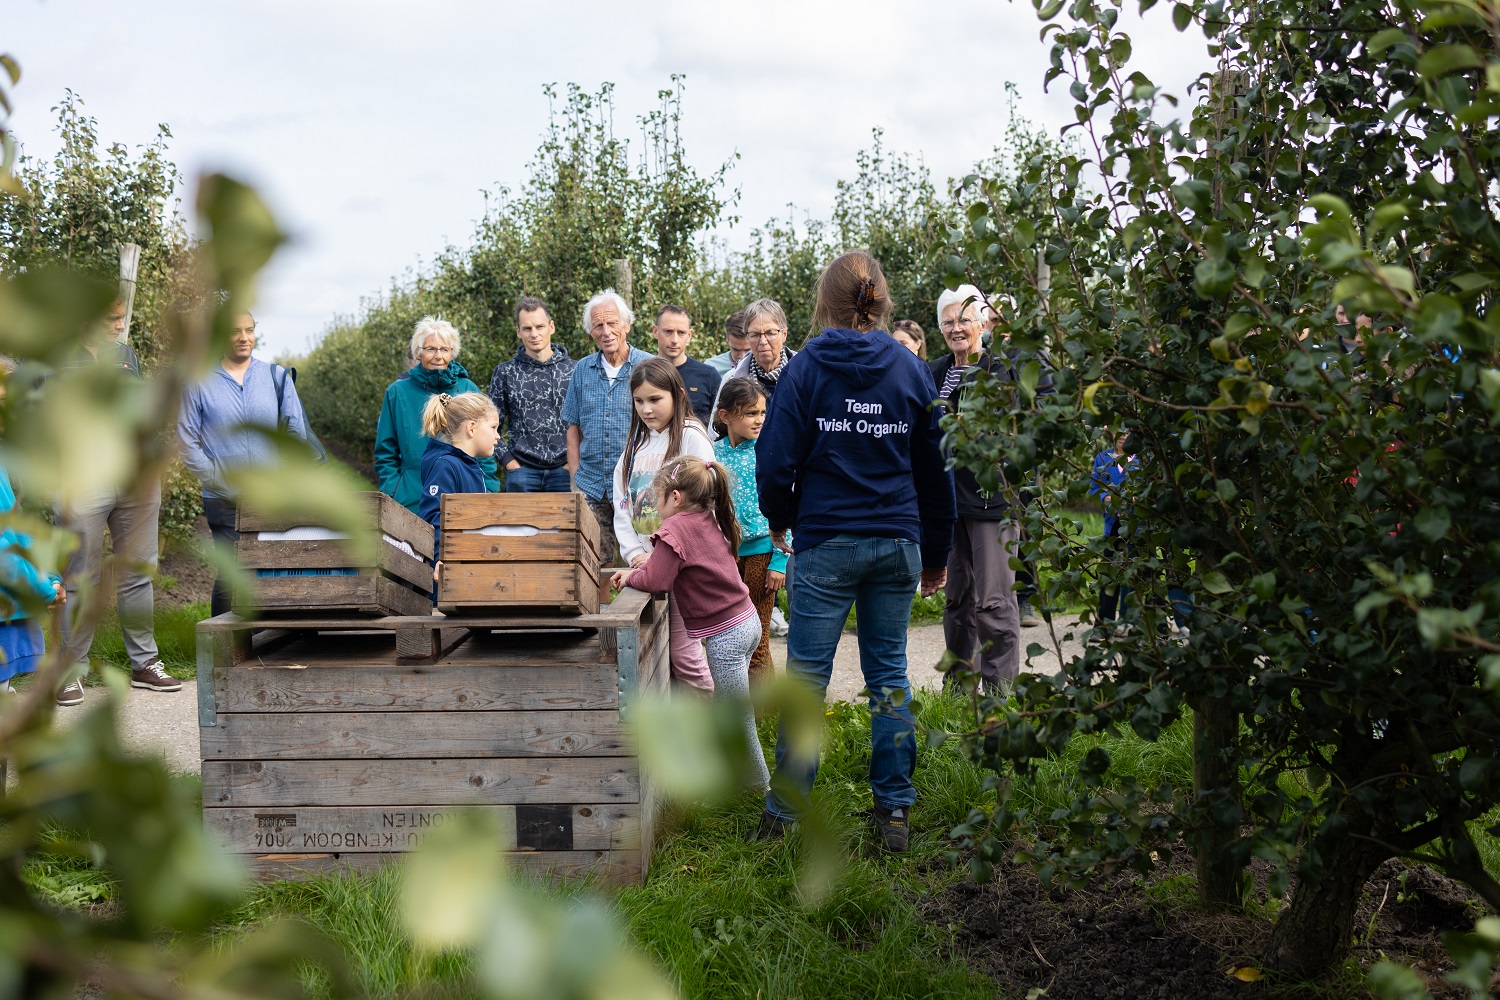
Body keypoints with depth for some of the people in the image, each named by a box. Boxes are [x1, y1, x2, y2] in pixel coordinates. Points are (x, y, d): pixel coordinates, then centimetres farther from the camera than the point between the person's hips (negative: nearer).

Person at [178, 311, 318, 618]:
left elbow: (297, 432, 11)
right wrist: (215, 479, -7)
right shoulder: (199, 382, 4)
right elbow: (187, 440, 3)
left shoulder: (277, 377, 9)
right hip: (224, 501, -2)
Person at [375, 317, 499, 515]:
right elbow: (385, 453, 8)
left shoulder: (468, 390, 7)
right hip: (412, 504, -1)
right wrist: (392, 495, -2)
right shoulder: (398, 392, 5)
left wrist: (486, 493, 1)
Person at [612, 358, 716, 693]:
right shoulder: (636, 444, 15)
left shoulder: (691, 437, -6)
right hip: (644, 564, 7)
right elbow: (622, 505, 11)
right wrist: (635, 554, -4)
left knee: (681, 650, -7)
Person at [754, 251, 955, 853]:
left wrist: (778, 521, 14)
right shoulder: (910, 370, 5)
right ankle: (893, 811, 14)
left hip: (826, 541, -3)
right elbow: (934, 468, 10)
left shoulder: (806, 368, -4)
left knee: (806, 674, 3)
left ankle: (785, 812, 8)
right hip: (897, 542, 3)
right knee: (889, 674, 10)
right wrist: (936, 553, 18)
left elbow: (776, 462, -6)